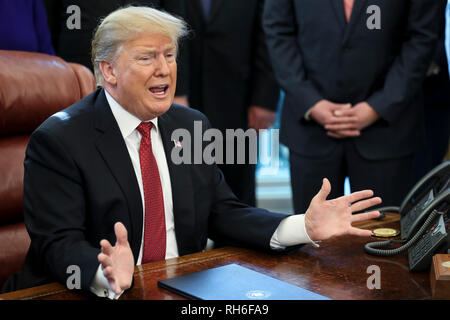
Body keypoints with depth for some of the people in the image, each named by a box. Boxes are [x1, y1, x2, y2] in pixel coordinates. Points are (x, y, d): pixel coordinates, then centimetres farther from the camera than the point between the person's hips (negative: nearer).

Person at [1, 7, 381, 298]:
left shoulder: (193, 125, 9)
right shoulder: (58, 140, -9)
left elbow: (221, 212, 7)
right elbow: (60, 243, -15)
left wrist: (304, 226, -8)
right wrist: (107, 274, -37)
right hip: (90, 296, -4)